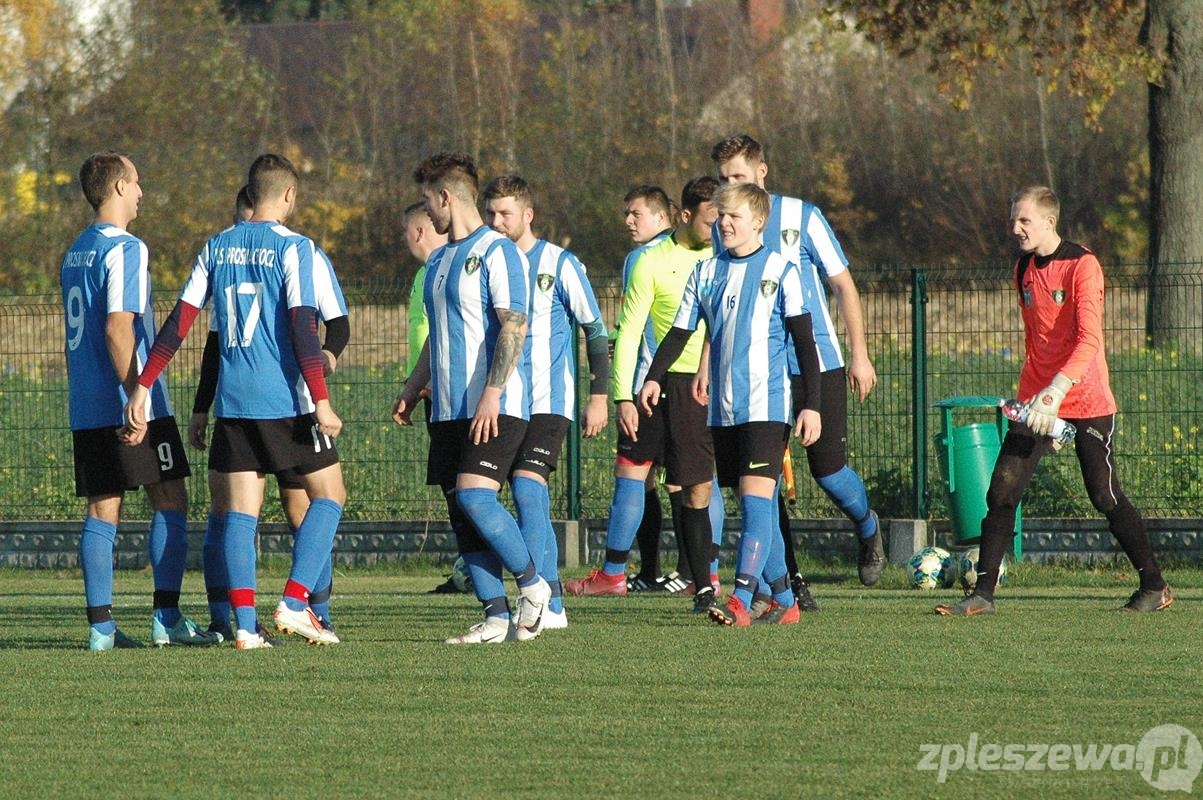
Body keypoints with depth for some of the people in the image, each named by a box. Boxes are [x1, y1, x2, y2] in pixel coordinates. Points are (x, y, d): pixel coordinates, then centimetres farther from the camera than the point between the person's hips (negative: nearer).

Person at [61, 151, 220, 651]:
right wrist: (137, 400, -20)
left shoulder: (75, 253, 17)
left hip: (87, 411, 8)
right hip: (129, 405, -8)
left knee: (102, 511, 5)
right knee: (170, 502, -2)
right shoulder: (124, 250, -11)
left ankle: (100, 624, 0)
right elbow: (118, 329, -19)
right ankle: (166, 618, -7)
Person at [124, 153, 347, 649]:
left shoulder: (216, 248, 9)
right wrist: (321, 401, -15)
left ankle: (245, 626, -5)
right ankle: (294, 603, -6)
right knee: (329, 495, 8)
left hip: (233, 402, 5)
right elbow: (302, 327, -15)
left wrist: (142, 387, 7)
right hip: (285, 402, -5)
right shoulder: (293, 248, -7)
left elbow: (179, 321, 5)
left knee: (241, 510, 5)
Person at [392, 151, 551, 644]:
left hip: (495, 408, -9)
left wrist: (491, 395, -23)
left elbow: (514, 328, -16)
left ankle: (533, 585, -1)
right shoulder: (438, 261, 19)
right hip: (448, 409, 9)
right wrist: (413, 388, 20)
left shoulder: (497, 253, -9)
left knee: (474, 497, -19)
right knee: (460, 511, 2)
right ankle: (496, 617, 4)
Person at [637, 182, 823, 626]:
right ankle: (784, 600, 16)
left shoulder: (780, 271, -1)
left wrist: (812, 404, -6)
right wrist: (654, 376, -5)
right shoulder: (707, 272, 11)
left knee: (756, 501, -15)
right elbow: (680, 331, 12)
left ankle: (740, 602, -21)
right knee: (754, 507, 8)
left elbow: (804, 341, -1)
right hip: (723, 410, 5)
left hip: (767, 406, -5)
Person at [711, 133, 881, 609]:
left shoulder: (801, 217, -4)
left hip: (817, 363, -3)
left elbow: (843, 285, 1)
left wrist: (860, 355, -2)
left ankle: (867, 528, 26)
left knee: (827, 467, -7)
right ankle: (789, 582, 3)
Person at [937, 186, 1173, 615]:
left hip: (1086, 401, -6)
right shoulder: (1024, 270, 10)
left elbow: (1089, 341, -22)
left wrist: (1056, 392, -32)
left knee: (1105, 496, -1)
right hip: (1037, 401, 6)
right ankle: (983, 593, -6)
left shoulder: (1082, 265, -12)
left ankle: (1155, 587, 15)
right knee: (1002, 491, -7)